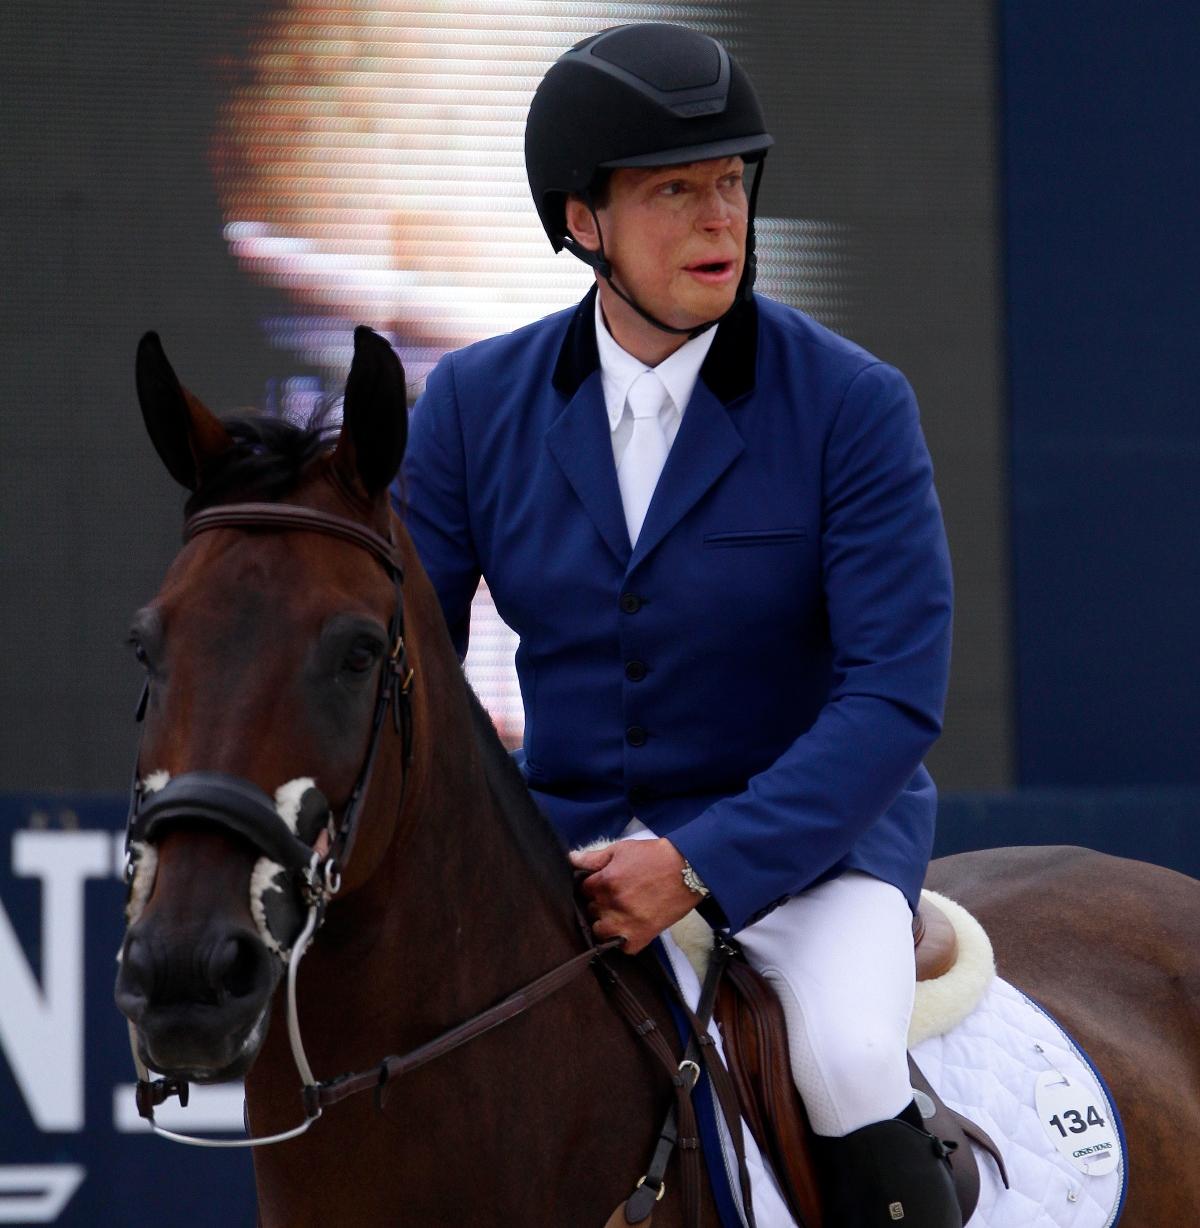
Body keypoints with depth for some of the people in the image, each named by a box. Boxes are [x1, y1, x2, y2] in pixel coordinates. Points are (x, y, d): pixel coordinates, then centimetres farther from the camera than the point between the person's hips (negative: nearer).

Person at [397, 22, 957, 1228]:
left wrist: (703, 863, -28)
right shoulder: (478, 402, -2)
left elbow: (895, 689, -17)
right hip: (568, 834, 4)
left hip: (802, 826, -4)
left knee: (849, 1057, -32)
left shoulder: (852, 403, -12)